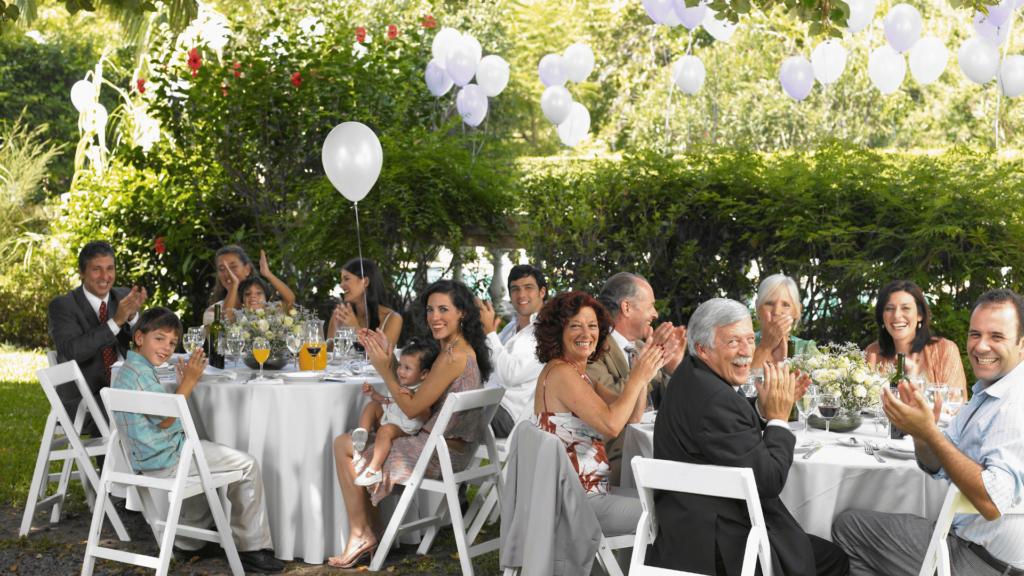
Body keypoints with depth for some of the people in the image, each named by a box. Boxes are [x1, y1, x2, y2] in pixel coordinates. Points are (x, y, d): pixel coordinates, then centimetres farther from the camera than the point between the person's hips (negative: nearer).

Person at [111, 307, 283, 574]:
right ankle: (252, 547, 3)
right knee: (248, 465, -4)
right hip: (167, 458, -11)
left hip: (148, 458, 11)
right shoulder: (140, 373, -20)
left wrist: (183, 382, 15)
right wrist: (188, 382, -19)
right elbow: (163, 420, -22)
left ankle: (188, 541, 30)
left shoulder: (126, 371, 15)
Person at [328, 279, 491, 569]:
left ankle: (361, 534, 9)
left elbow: (411, 408, -17)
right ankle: (373, 532, 22)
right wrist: (389, 356, 7)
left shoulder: (452, 356, -22)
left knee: (343, 445, 1)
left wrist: (384, 369, -8)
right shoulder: (465, 350, 9)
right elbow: (415, 389, 14)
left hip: (438, 454, -11)